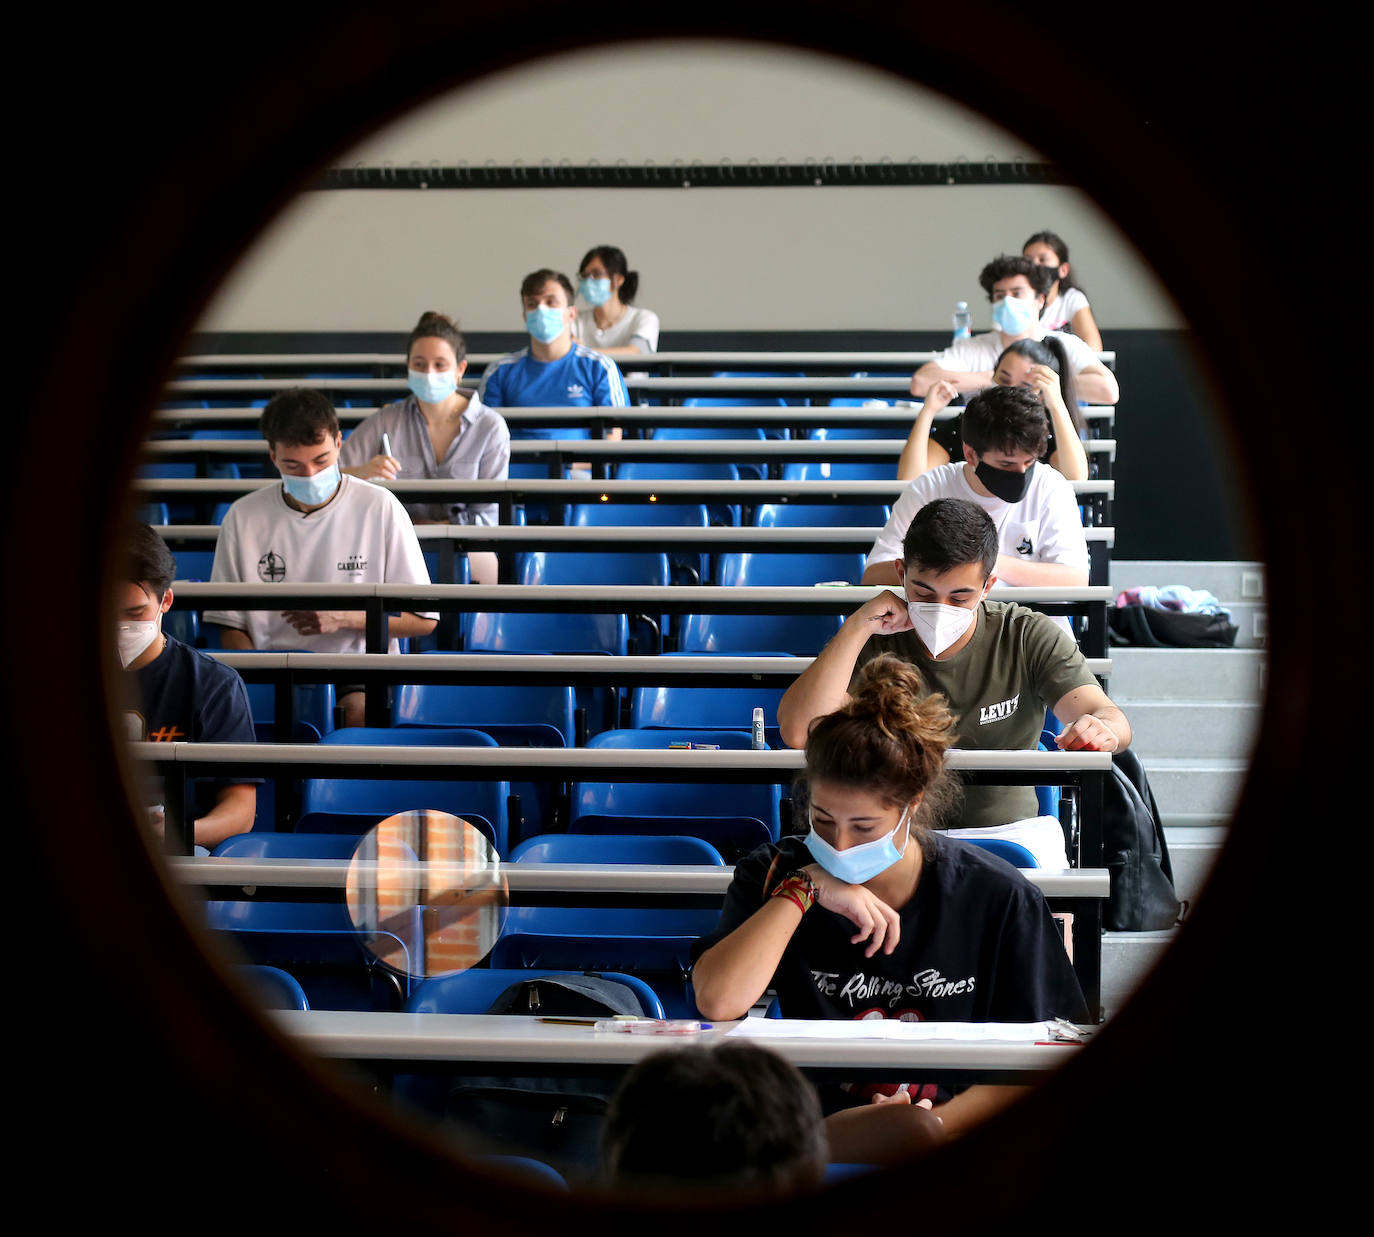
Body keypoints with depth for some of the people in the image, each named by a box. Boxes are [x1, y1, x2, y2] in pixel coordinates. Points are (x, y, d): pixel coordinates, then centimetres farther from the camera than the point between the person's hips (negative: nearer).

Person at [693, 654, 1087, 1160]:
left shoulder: (997, 897, -1)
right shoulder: (775, 876, 3)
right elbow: (717, 1002, -14)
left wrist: (937, 1123, -14)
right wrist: (804, 891, -12)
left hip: (953, 1138, 1)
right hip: (819, 1120, 0)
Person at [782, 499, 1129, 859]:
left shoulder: (1030, 637, 0)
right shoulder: (873, 643, -2)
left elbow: (1112, 718, -12)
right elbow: (798, 733, -15)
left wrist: (1100, 729, -38)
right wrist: (858, 625, -16)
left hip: (1008, 828, 2)